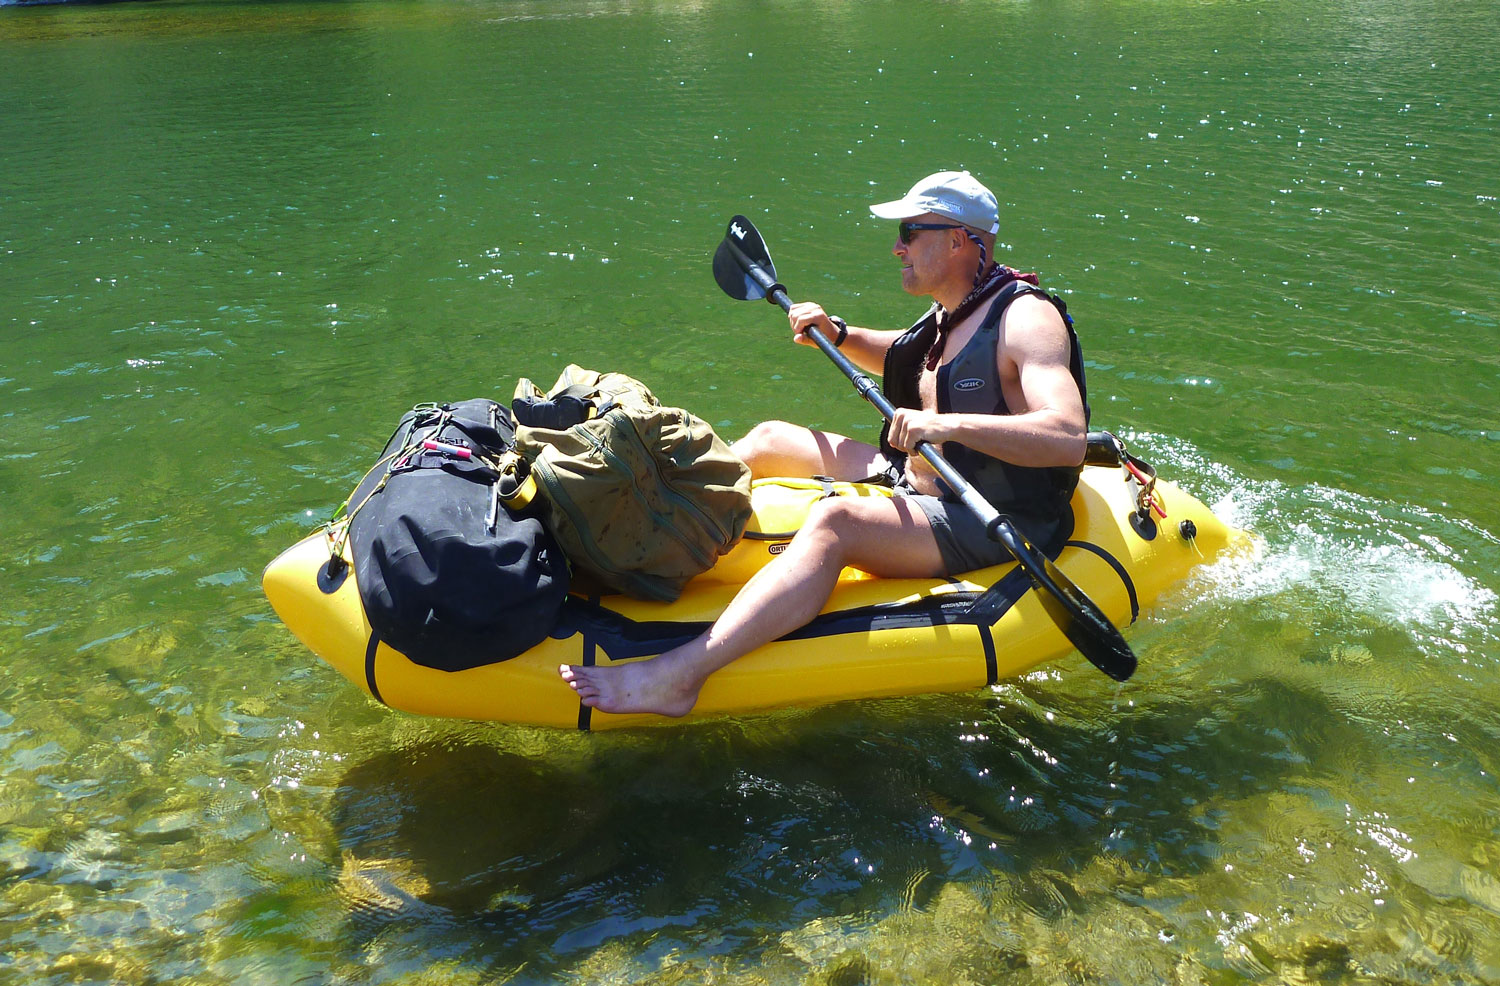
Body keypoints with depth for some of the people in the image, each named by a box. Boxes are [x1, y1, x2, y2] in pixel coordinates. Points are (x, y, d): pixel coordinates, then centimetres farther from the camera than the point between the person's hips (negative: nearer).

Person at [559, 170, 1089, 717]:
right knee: (769, 439, 13)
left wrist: (952, 425, -40)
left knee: (834, 521, -38)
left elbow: (1069, 437, -31)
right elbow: (906, 356, 32)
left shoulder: (1026, 317, -17)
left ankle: (677, 676, -49)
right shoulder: (951, 312, 9)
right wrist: (838, 336, 14)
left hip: (992, 528, -10)